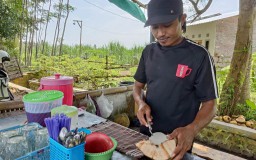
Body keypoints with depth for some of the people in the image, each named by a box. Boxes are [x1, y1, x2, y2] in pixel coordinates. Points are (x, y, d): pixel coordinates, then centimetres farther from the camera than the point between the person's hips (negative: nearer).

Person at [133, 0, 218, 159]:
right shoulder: (149, 51, -2)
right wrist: (141, 103, -15)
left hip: (178, 139, -4)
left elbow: (210, 104, -13)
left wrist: (191, 130, -31)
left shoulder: (199, 55, -16)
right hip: (146, 133, 5)